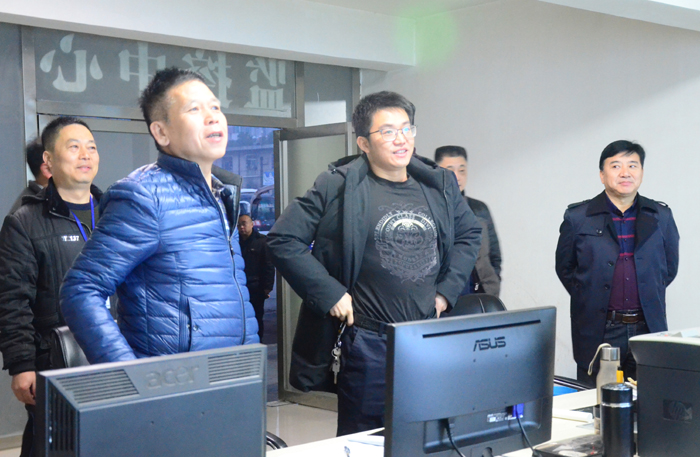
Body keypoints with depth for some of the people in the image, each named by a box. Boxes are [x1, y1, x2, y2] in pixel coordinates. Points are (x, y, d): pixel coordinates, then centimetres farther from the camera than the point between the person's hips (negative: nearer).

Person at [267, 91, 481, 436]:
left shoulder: (439, 185, 8)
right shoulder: (337, 187, -7)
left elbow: (469, 233, 22)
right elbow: (283, 240, -7)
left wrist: (447, 290, 10)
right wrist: (329, 294, -12)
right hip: (367, 343, -4)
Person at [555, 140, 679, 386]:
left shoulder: (661, 216, 7)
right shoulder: (577, 218, 2)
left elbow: (669, 268, 17)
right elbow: (564, 268, 10)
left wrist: (648, 299, 11)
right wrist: (589, 299, 5)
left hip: (648, 330, 2)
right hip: (597, 332, -2)